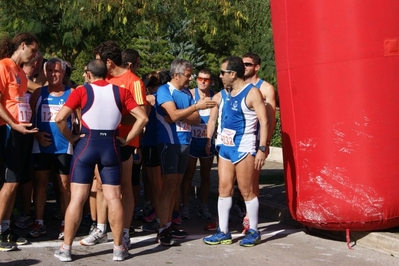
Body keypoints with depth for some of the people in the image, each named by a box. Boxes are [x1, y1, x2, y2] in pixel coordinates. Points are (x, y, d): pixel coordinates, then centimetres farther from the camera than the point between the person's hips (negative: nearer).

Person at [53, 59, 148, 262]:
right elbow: (143, 118, 0)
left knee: (77, 198, 2)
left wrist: (71, 138, 3)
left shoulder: (82, 91, -1)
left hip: (87, 145, -2)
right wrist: (126, 139, 5)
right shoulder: (121, 91, 6)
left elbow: (59, 118, -10)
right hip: (111, 145, 2)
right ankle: (118, 248, 9)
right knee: (113, 198, 4)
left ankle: (65, 248, 7)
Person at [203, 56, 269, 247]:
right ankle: (223, 232, 13)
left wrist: (262, 149, -20)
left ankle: (253, 232, 13)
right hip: (226, 147, 8)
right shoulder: (228, 93, 13)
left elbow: (264, 121, -14)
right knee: (224, 188, 7)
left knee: (246, 191, 0)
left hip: (244, 149, -8)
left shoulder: (251, 93, -11)